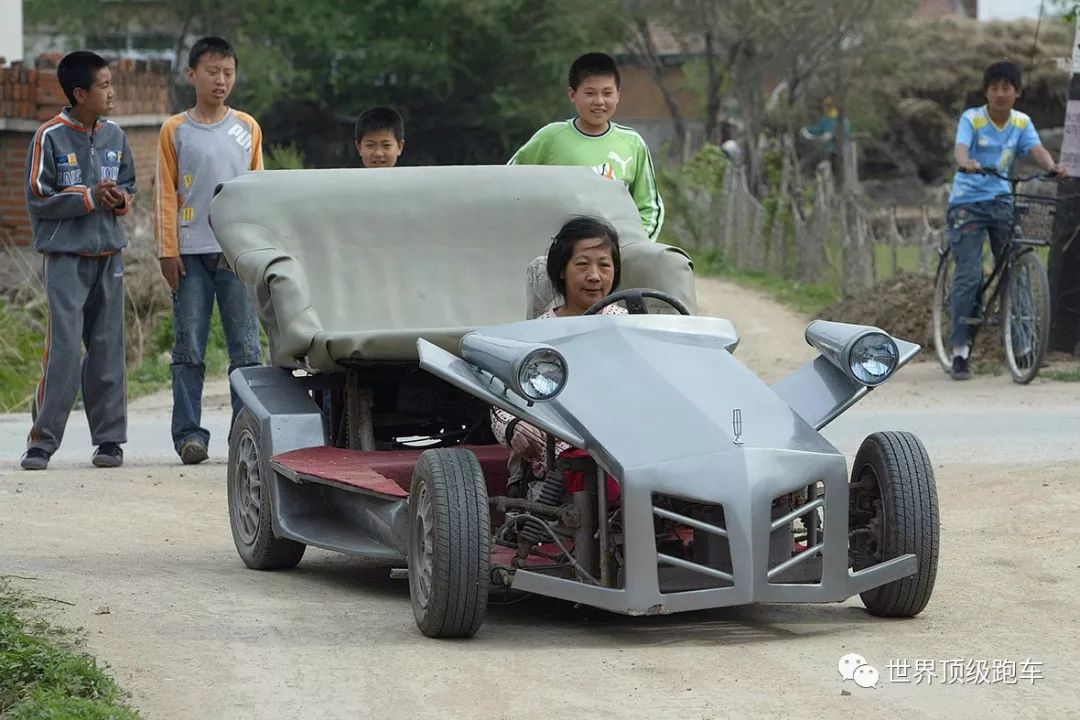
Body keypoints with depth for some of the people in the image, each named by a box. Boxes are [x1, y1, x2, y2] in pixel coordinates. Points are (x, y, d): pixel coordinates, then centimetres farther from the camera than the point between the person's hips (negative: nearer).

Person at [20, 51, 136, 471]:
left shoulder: (114, 136, 9)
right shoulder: (50, 137, -6)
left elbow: (129, 186, 19)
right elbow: (39, 199, -7)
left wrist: (121, 199, -4)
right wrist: (91, 198, -14)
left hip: (109, 255, 5)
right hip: (65, 255, -5)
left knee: (108, 349, 5)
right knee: (64, 348, -10)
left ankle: (109, 438, 11)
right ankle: (43, 440, -5)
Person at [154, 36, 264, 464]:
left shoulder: (247, 129, 11)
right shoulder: (175, 131, 6)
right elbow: (165, 194, 5)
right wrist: (167, 250, -2)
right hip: (192, 253, -1)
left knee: (246, 347, -1)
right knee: (189, 348, -1)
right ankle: (189, 433, 2)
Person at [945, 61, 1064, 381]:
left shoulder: (1022, 123, 4)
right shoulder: (972, 118, -7)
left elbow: (1037, 149, -12)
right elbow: (960, 147, -24)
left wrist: (1052, 166, -35)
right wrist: (966, 162, -49)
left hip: (1001, 201, 4)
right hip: (967, 202, -4)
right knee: (969, 274, -11)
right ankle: (960, 348, -6)